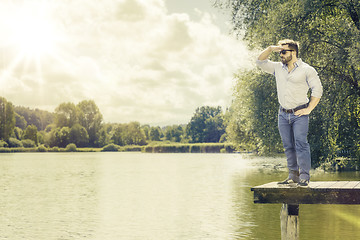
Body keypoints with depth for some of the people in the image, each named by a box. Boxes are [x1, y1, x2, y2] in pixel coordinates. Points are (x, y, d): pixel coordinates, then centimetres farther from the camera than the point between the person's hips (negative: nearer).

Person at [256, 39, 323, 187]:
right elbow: (260, 62, 17)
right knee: (288, 146, 6)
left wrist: (308, 109, -9)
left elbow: (317, 89, -3)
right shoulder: (278, 68, 13)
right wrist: (270, 49, 3)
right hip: (283, 114, 5)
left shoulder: (306, 70, -2)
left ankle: (304, 177, -11)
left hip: (299, 114, -5)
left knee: (301, 144, -12)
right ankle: (293, 176, 12)